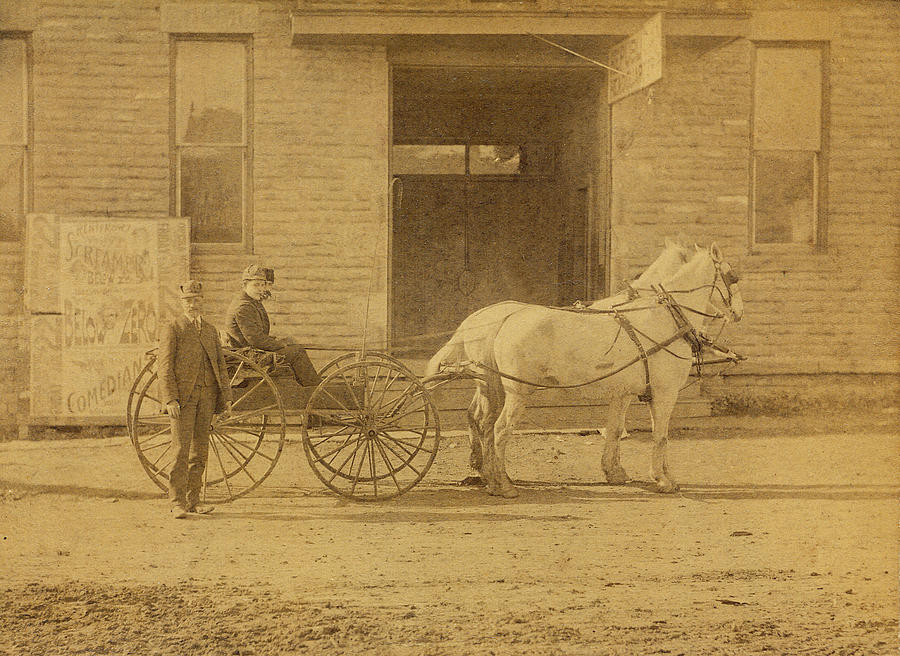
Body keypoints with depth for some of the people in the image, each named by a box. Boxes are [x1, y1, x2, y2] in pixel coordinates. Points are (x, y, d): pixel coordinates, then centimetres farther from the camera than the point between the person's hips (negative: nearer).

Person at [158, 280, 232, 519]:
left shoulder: (211, 330, 16)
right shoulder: (172, 329, -1)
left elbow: (220, 364, 17)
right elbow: (164, 367, -6)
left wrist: (226, 395, 7)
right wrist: (170, 400, -15)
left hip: (206, 396, 5)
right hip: (182, 396, -5)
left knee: (200, 450, 7)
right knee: (181, 449, -10)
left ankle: (193, 499, 13)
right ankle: (177, 503, -8)